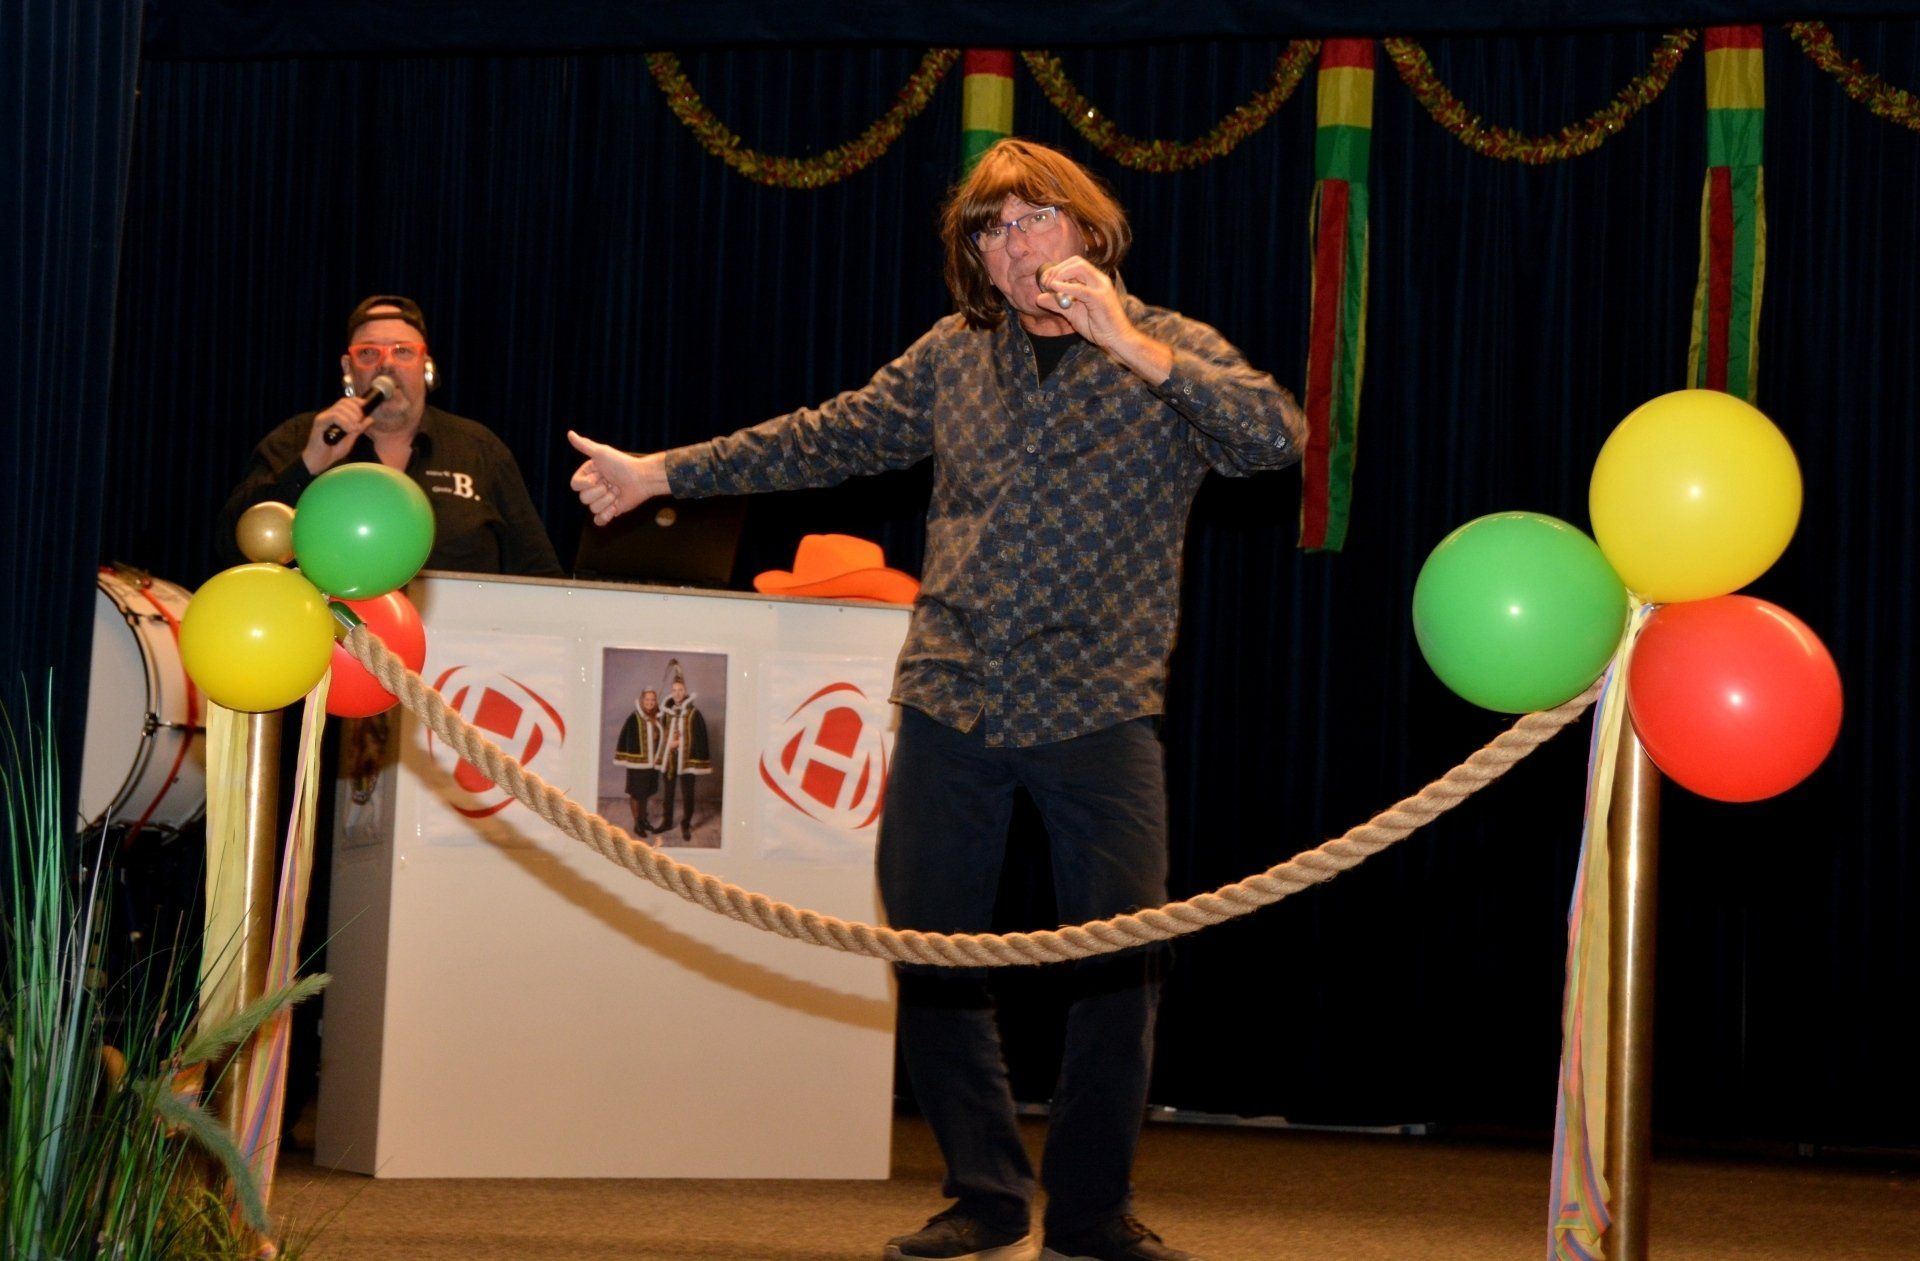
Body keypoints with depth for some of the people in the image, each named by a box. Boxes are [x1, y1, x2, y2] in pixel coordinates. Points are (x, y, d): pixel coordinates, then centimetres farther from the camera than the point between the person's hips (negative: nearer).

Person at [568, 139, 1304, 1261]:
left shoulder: (1170, 355, -1)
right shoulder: (954, 358, 9)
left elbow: (1277, 435, -18)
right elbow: (830, 438, 15)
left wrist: (1134, 347, -24)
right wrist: (660, 472, 17)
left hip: (1098, 708, -3)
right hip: (950, 704, 3)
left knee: (1123, 956, -5)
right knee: (930, 949, 5)